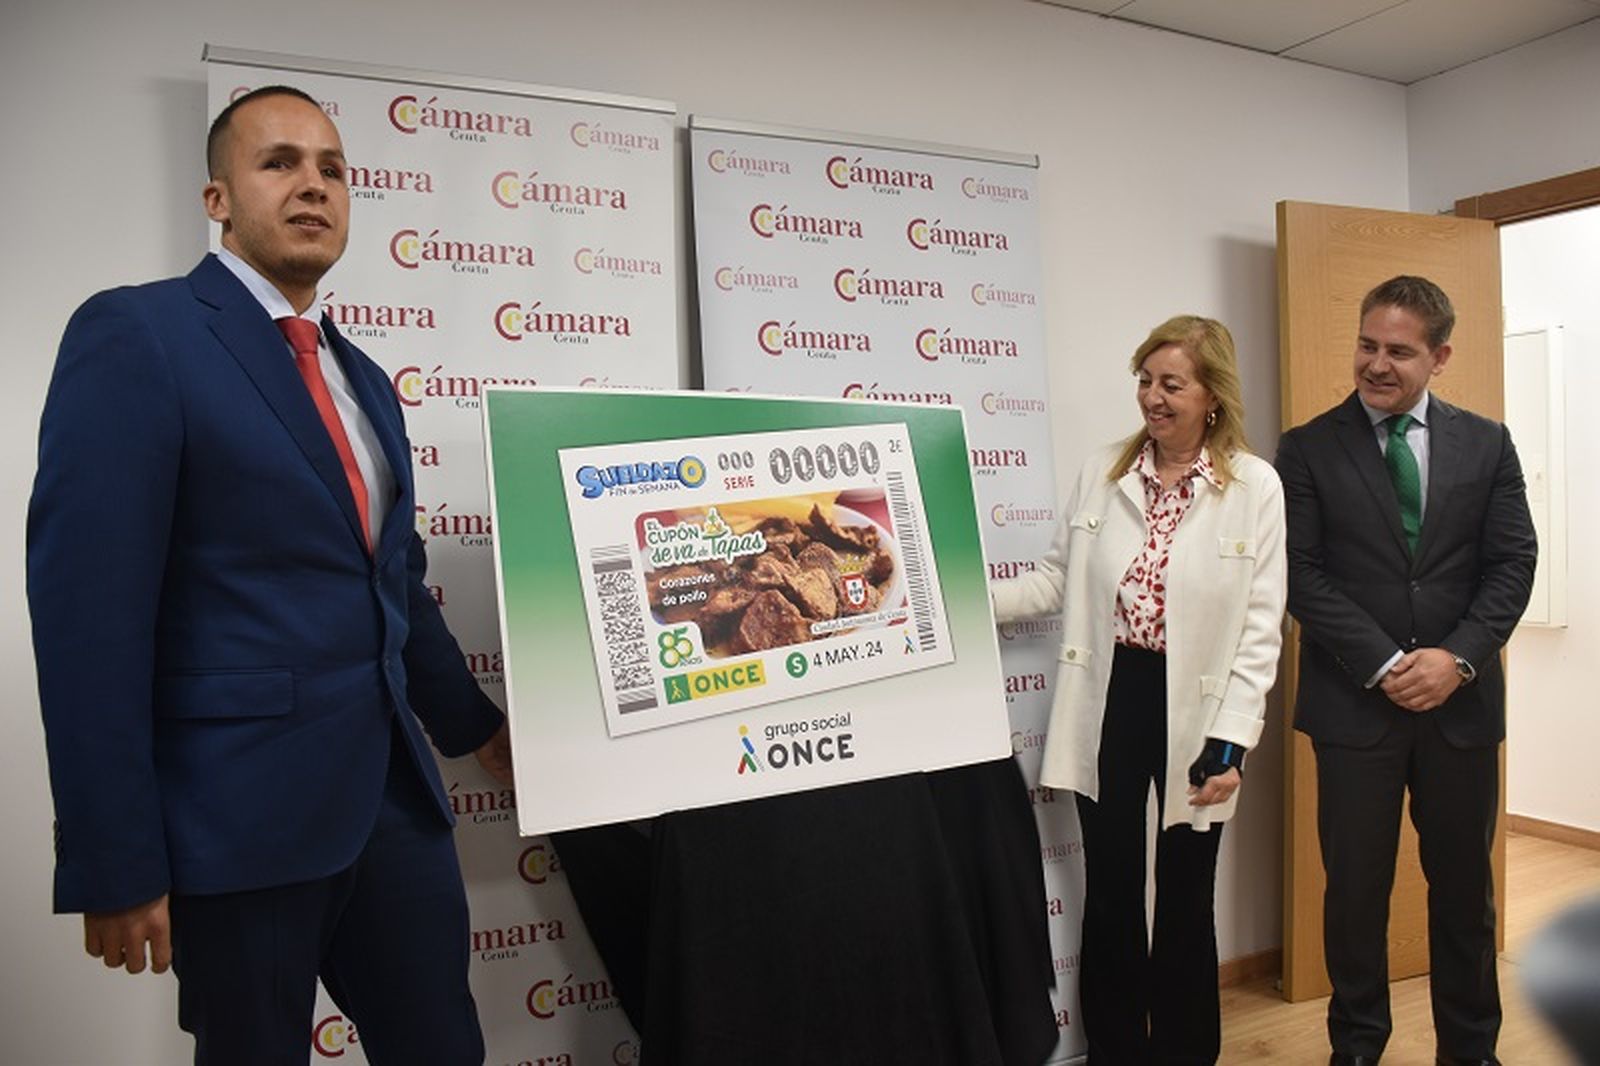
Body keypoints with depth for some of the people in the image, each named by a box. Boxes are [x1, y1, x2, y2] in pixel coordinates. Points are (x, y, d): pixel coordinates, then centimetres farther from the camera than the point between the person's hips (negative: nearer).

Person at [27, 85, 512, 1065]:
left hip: (392, 790, 7)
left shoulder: (363, 379, 14)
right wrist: (117, 863, -16)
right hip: (242, 807, -6)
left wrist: (475, 726, 24)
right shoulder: (135, 334, -8)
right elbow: (88, 609, -14)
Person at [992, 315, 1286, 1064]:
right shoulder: (1102, 473, 3)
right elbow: (1056, 582, 5)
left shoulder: (1256, 486, -6)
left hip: (1192, 710, -2)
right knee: (1109, 895, 13)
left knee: (1184, 898, 13)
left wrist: (1230, 740, -12)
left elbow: (1259, 628, -7)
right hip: (1110, 703, 2)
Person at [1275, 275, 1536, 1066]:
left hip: (1462, 701, 2)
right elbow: (1302, 574, -7)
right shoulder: (1308, 449, -1)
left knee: (1463, 884, 14)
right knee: (1356, 886, 8)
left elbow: (1512, 565, 1)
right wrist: (1383, 665, -14)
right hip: (1354, 703, -2)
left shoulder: (1486, 444, 6)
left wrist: (1457, 658, -12)